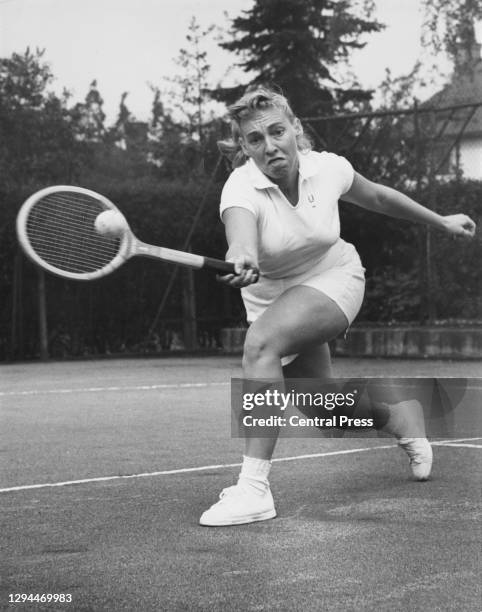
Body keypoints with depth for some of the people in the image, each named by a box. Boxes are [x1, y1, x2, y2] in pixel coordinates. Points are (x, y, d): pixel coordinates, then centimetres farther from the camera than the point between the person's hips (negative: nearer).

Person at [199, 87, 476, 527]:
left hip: (333, 280, -2)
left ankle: (254, 488, -33)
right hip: (271, 293, 2)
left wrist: (441, 222, 15)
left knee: (261, 342, -32)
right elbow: (241, 240, -48)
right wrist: (241, 261, -72)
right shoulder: (242, 189, -25)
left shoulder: (328, 168, -17)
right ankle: (407, 427, 44)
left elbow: (377, 197, 5)